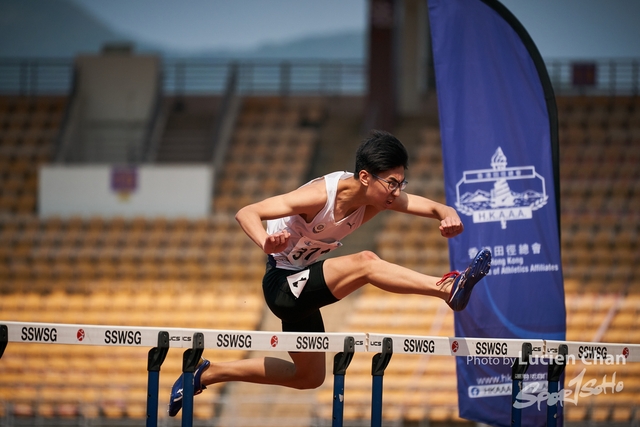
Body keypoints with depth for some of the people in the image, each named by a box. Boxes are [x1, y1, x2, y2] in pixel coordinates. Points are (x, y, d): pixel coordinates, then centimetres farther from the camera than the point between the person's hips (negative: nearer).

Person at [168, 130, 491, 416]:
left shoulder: (379, 197, -10)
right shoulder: (321, 195, -29)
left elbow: (433, 208, -12)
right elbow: (246, 213, -32)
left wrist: (448, 216, -37)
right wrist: (266, 243, -53)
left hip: (303, 288, 8)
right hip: (281, 284, -8)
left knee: (309, 377, 20)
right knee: (365, 263, -29)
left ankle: (206, 373, 27)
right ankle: (448, 289, -38)